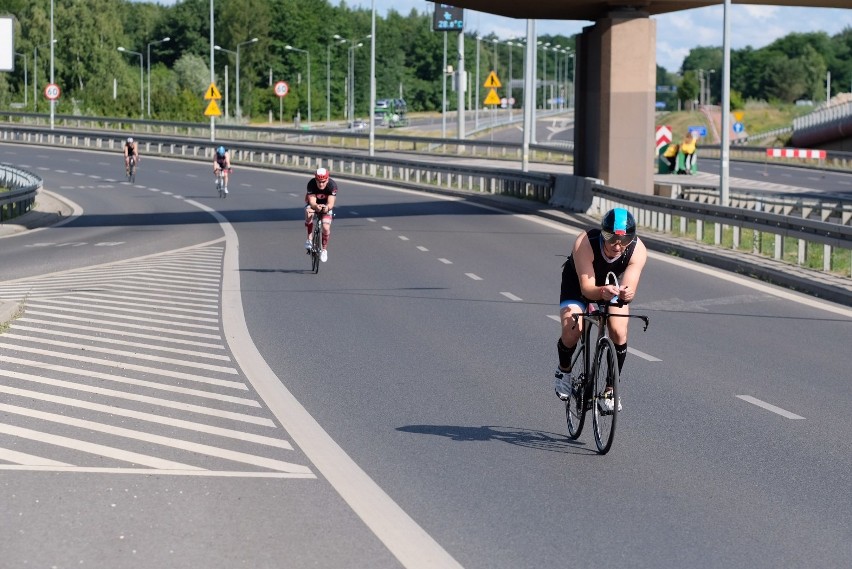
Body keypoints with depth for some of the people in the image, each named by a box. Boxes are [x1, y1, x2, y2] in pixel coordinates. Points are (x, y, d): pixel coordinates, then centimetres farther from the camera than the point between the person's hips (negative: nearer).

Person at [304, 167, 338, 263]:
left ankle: (324, 249, 10)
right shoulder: (311, 184, -31)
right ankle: (309, 239, -21)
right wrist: (316, 206, -58)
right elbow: (312, 202, -35)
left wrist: (327, 207, -58)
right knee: (309, 213, -35)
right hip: (314, 204, 0)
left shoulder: (332, 185, -31)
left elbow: (331, 203, -35)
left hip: (326, 205, 0)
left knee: (326, 227, -15)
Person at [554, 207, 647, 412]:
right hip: (578, 284, -2)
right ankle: (564, 370, 10)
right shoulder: (585, 243, -39)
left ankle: (610, 390, 0)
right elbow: (587, 288, -42)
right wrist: (602, 292, -64)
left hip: (612, 284, 2)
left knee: (619, 333, -20)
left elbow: (630, 288, -38)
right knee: (571, 332, -24)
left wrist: (626, 294, -62)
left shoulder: (638, 250, -32)